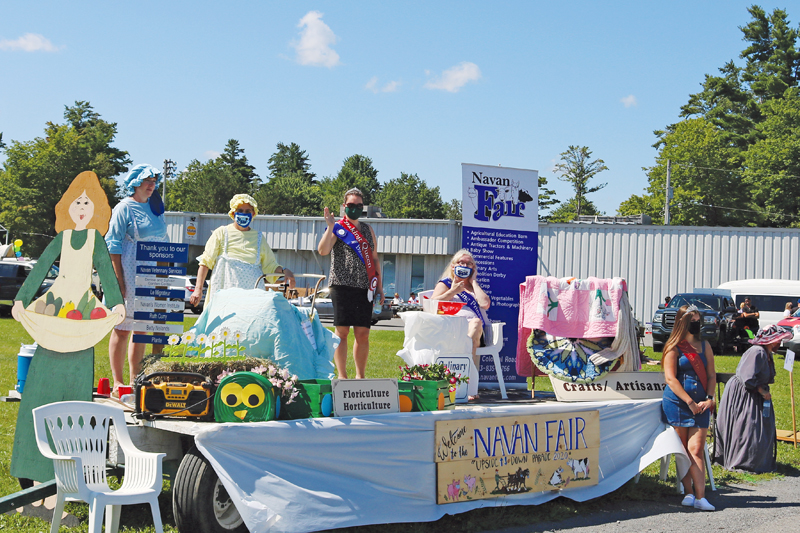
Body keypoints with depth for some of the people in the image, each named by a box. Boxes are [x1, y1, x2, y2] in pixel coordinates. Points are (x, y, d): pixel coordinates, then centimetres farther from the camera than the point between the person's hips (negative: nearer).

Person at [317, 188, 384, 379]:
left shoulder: (368, 230, 18)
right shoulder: (337, 228, 3)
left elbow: (374, 259, 21)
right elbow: (323, 251, -14)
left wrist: (379, 286, 15)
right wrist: (330, 227, -19)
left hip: (365, 288, 4)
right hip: (342, 285, -4)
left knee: (363, 334, 4)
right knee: (342, 332, -4)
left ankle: (360, 376, 12)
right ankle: (342, 376, 0)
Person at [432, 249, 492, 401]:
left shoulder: (474, 287, 32)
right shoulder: (445, 284, 26)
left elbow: (485, 304, 9)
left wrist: (473, 282, 17)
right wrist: (452, 292, 3)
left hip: (478, 331, 2)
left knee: (476, 322, -38)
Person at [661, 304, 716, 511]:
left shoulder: (705, 346, 13)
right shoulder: (674, 347, -1)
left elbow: (711, 375, 13)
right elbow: (670, 378, -8)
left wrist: (709, 399, -2)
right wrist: (690, 402, -12)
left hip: (700, 405, 3)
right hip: (677, 403, -2)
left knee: (696, 449, -7)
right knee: (682, 450, 2)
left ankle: (700, 496, -12)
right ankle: (688, 493, 9)